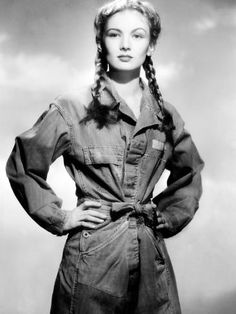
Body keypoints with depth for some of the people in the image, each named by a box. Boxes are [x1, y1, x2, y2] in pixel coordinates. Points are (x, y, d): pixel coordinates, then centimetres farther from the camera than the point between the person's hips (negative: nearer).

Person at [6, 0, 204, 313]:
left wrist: (170, 216, 10)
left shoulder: (165, 115, 6)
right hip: (91, 259, -3)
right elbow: (21, 167, 0)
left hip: (152, 255, 4)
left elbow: (189, 174, 21)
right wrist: (60, 218, -3)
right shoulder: (71, 108, -6)